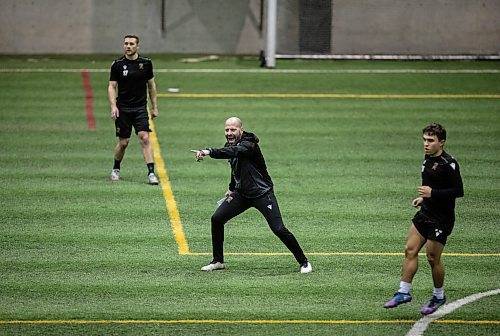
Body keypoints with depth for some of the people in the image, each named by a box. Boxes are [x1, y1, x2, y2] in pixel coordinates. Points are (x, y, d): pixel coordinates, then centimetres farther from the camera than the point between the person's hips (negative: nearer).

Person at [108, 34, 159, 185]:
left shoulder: (146, 63, 1)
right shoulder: (117, 64, -3)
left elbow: (151, 85, 11)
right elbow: (112, 86, 0)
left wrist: (154, 107, 12)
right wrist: (113, 106, -13)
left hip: (140, 108, 0)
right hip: (123, 109, 0)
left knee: (144, 138, -14)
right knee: (123, 142, 3)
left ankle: (151, 173, -16)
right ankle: (116, 169, 29)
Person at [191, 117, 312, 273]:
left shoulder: (248, 145, -22)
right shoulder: (231, 145, 5)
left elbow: (233, 152, -44)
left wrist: (209, 152, -57)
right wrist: (232, 188, 22)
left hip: (262, 194, -8)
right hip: (242, 194, 8)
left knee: (278, 229, -16)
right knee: (216, 219, -1)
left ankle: (304, 262, 0)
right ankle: (218, 261, 13)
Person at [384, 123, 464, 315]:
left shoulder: (448, 164, -18)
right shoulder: (427, 159, 9)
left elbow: (458, 191, -20)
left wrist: (432, 193, -24)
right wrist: (423, 198, 12)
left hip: (441, 219, -8)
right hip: (425, 214, 8)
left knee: (433, 258, -1)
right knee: (410, 250, 4)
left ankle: (439, 297, 17)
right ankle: (403, 293, 11)